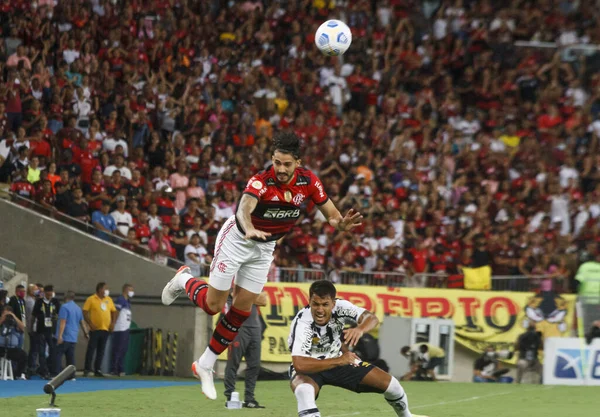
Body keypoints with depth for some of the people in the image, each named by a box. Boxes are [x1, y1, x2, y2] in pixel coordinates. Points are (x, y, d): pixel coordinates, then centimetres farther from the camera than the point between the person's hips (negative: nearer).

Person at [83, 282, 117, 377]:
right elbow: (85, 312, -6)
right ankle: (87, 369, 1)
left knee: (101, 351, 7)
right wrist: (90, 324, -15)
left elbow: (114, 311, 18)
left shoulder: (109, 300, 11)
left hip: (105, 329, 5)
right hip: (95, 329, -5)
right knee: (91, 349, -4)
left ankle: (97, 370, 13)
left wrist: (113, 323, 4)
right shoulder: (91, 299, -3)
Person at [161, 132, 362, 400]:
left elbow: (330, 213, -10)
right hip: (236, 239, -5)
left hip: (264, 248, 5)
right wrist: (249, 228, -74)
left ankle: (205, 365, 20)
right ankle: (183, 280, 33)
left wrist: (341, 224, -35)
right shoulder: (261, 182, -33)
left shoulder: (308, 182, -16)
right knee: (213, 305, 0)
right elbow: (244, 207, -51)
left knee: (242, 310, 5)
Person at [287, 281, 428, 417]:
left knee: (389, 383, 2)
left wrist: (360, 329, -56)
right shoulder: (302, 323, -32)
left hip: (338, 362, 5)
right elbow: (299, 364, -40)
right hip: (310, 367, -4)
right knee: (304, 390, -41)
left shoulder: (340, 307, -21)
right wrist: (339, 361, -40)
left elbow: (371, 318, -32)